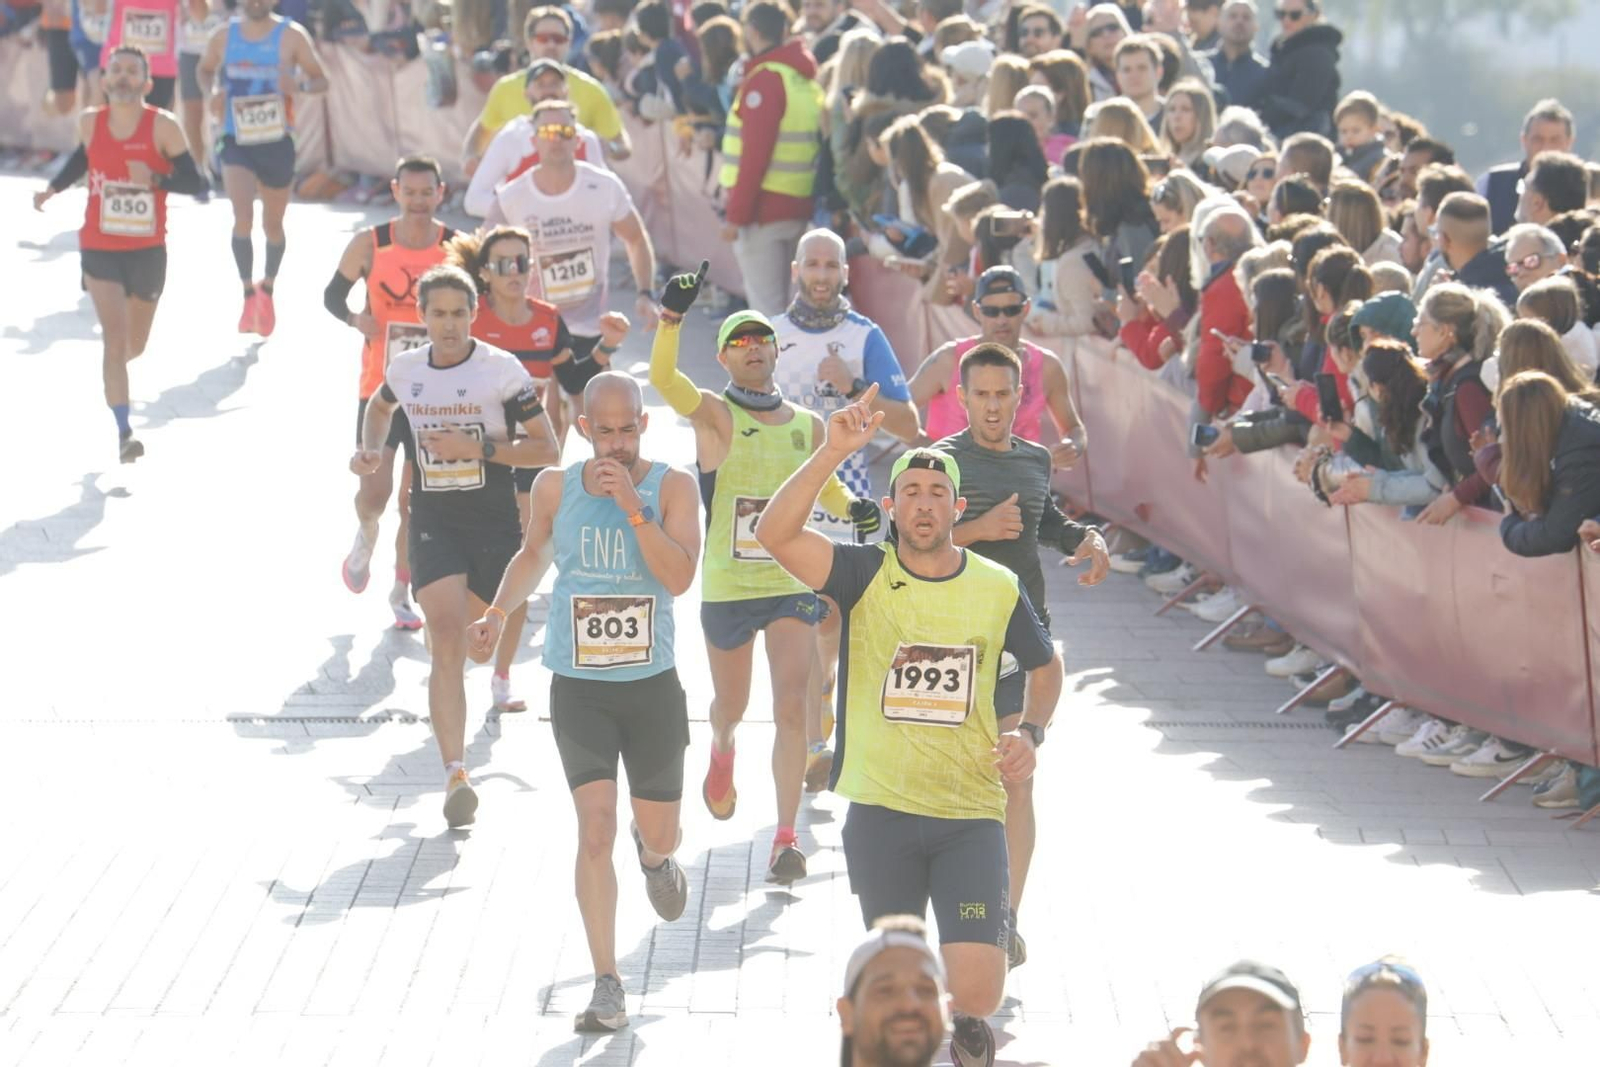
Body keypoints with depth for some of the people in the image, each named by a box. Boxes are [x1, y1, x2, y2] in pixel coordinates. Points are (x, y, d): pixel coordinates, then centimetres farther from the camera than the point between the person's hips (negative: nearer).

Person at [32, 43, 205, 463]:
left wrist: (155, 179, -29)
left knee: (134, 346, 18)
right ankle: (123, 433, -16)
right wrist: (52, 189, 11)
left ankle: (110, 372, 55)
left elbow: (194, 182, -14)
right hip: (100, 249, 0)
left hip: (148, 250, 0)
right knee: (114, 338, -16)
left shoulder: (163, 126, -13)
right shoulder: (90, 122, -4)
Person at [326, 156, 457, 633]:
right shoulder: (369, 244, -6)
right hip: (379, 389, -1)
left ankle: (401, 591, 21)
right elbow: (332, 294, 5)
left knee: (416, 500, 6)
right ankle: (366, 535, 29)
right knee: (373, 493, -6)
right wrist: (354, 318, -15)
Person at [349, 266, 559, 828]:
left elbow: (546, 449, -8)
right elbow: (380, 405, 29)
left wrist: (478, 448, -19)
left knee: (482, 648, 13)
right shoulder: (404, 369, 4)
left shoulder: (501, 368, -8)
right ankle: (455, 773, -23)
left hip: (493, 523, -1)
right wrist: (370, 449, 10)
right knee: (446, 642, -17)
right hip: (433, 523, 1)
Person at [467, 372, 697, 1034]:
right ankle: (607, 989, -6)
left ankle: (656, 857, 54)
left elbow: (680, 577, -20)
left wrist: (631, 506, -25)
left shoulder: (672, 487, -7)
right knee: (595, 830, -11)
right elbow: (532, 554, 19)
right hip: (578, 687, 0)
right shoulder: (554, 488, -1)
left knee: (659, 834, 13)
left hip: (653, 686, 0)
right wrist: (498, 614, 4)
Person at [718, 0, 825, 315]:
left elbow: (755, 153, -19)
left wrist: (736, 215, -17)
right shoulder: (806, 79, 12)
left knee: (765, 306, -8)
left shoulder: (764, 79, -13)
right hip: (798, 206, 9)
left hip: (764, 207, -9)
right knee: (780, 303, 17)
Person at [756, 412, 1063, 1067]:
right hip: (881, 811, 0)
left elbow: (1045, 665, 21)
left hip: (970, 815, 0)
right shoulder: (865, 575, -3)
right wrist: (835, 451, -27)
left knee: (975, 992, -12)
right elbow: (775, 533, -20)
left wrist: (1030, 732, 3)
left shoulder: (999, 589, 2)